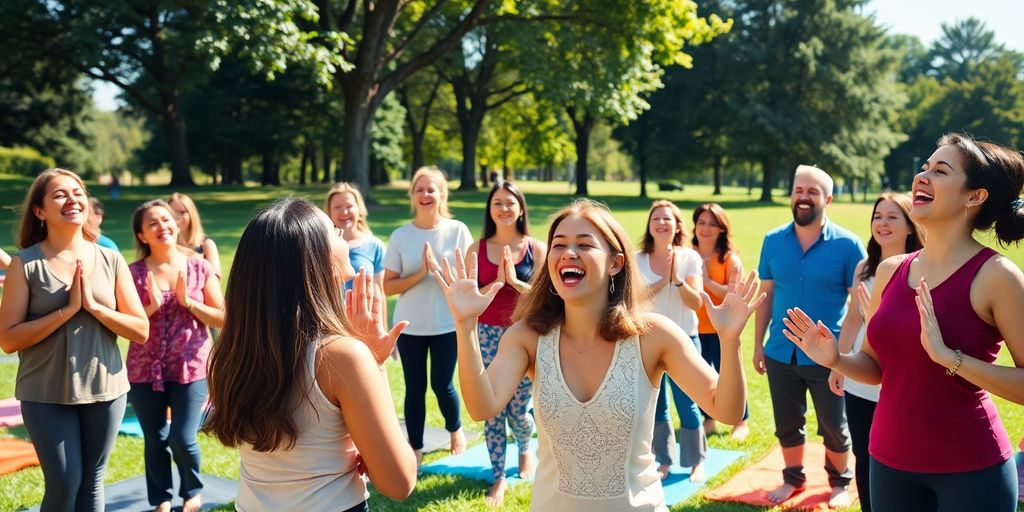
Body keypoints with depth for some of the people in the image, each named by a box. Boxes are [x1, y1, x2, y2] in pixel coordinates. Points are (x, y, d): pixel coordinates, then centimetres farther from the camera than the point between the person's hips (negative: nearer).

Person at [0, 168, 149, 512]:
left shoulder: (111, 260, 0)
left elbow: (141, 330, -2)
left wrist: (93, 305, -15)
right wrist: (68, 309, -19)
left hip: (105, 389, 3)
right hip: (46, 394, -2)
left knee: (92, 481, 13)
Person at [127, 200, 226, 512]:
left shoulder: (200, 268, -2)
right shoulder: (134, 273, -2)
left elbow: (223, 319, -3)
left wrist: (188, 302, -14)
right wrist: (152, 307, -17)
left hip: (191, 367, -1)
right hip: (145, 370, 1)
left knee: (183, 439, -4)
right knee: (155, 440, 10)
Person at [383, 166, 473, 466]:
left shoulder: (457, 231, -4)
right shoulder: (401, 235, -3)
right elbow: (388, 286, -4)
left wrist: (438, 267, -18)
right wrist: (420, 273, -18)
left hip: (447, 324, -1)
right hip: (410, 326, 1)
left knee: (442, 385, 4)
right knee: (415, 388, 6)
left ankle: (456, 429, 34)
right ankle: (415, 448, 21)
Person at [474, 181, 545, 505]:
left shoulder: (537, 248, -1)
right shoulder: (478, 249, 0)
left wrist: (515, 281, -18)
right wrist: (496, 283, -17)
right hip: (488, 335, 1)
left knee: (518, 409, 6)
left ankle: (525, 451, 40)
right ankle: (499, 478, 17)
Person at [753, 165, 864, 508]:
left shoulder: (847, 245, -10)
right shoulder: (773, 241, 0)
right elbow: (766, 294, 5)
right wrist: (758, 343, 5)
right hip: (781, 352, 3)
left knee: (834, 427, 12)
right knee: (787, 424, 16)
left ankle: (839, 482, 35)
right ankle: (793, 478, 37)